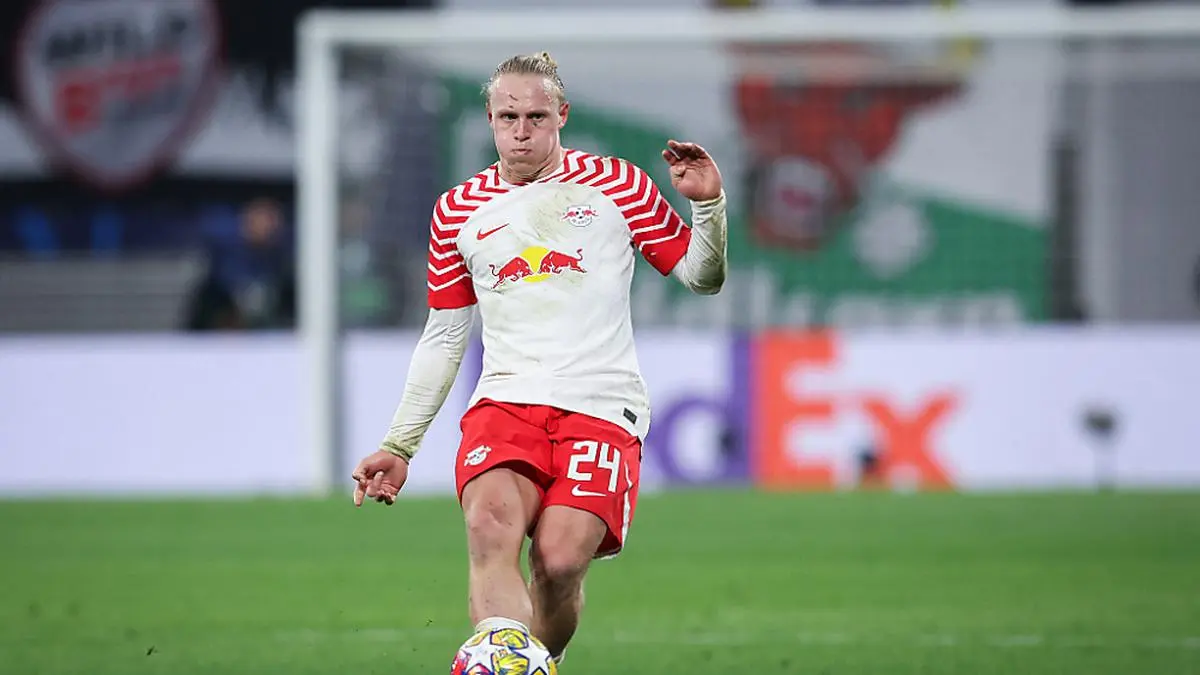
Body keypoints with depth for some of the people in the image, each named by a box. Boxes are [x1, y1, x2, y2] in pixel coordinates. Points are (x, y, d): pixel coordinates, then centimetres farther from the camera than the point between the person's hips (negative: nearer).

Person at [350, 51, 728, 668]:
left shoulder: (616, 184, 10)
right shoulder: (458, 211, 16)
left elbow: (702, 277, 14)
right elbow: (443, 338, 23)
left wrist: (708, 205, -5)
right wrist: (398, 445, 20)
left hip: (602, 407, -1)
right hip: (504, 401, 2)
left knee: (560, 560, -21)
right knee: (490, 525, -29)